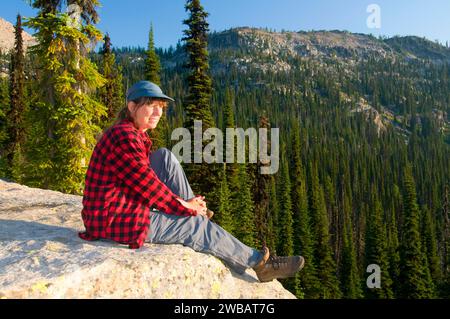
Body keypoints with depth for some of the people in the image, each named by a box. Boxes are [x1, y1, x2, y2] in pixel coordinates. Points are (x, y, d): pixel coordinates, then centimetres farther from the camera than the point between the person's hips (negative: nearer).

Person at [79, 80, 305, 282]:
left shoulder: (133, 134, 10)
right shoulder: (125, 136, -21)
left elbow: (145, 180, 13)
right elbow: (146, 185, -22)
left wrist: (185, 202, 2)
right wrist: (185, 207, -8)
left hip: (124, 208, 9)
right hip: (118, 220, -9)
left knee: (166, 158, -3)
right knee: (198, 226, -6)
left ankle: (195, 212, 2)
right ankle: (259, 262, 8)